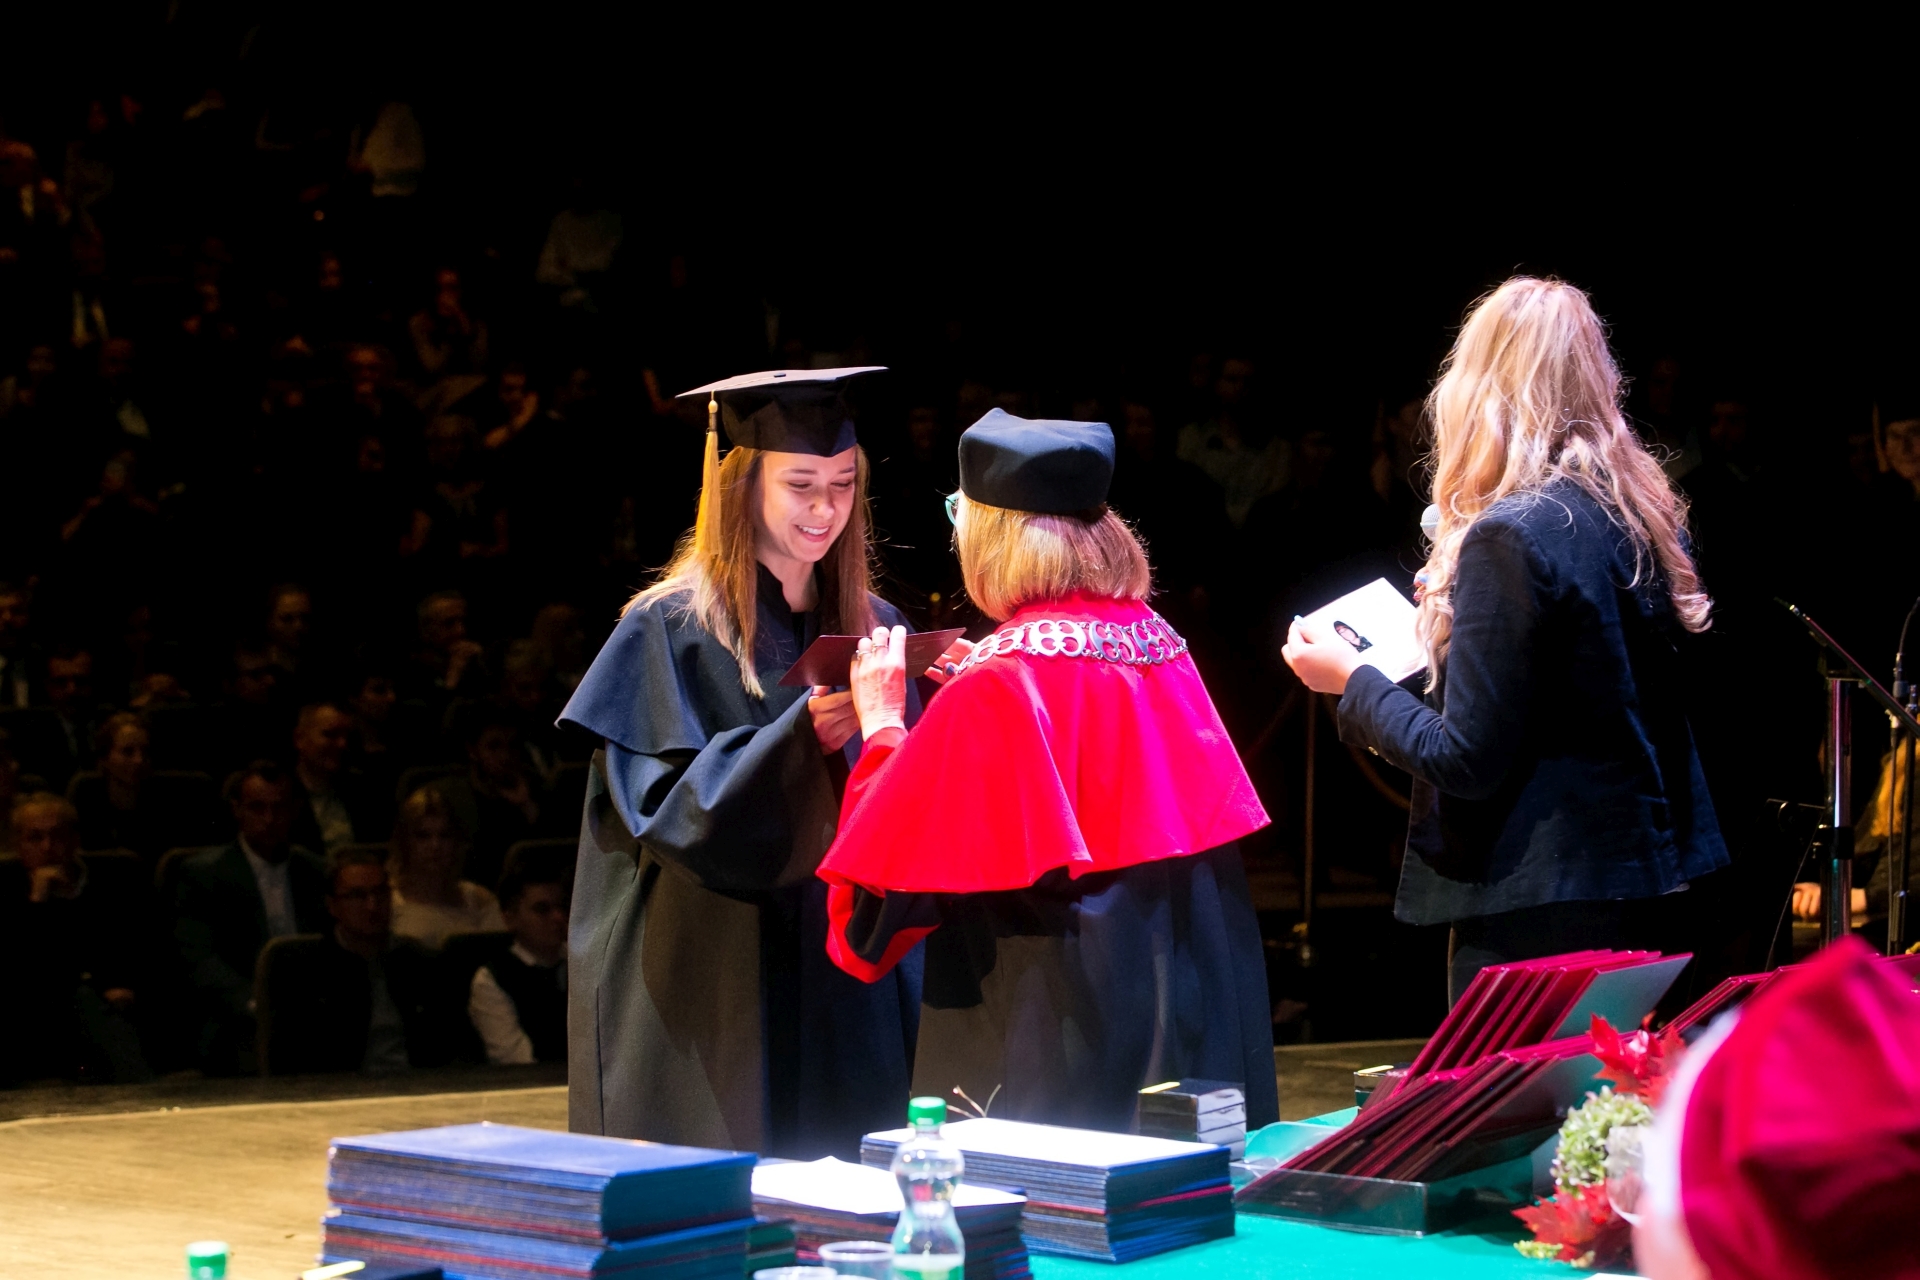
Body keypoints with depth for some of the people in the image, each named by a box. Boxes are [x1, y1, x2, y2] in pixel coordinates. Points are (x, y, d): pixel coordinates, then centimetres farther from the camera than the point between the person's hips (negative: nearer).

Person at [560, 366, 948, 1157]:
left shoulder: (873, 630, 10)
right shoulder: (668, 632, -5)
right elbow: (669, 810, -15)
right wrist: (800, 735, -27)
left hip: (854, 977, 5)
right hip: (715, 994, -4)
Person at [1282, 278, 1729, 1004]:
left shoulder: (1510, 539, -18)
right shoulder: (1643, 514, 6)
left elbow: (1465, 760, -19)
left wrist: (1353, 681, -4)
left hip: (1537, 916, -8)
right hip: (1640, 890, 8)